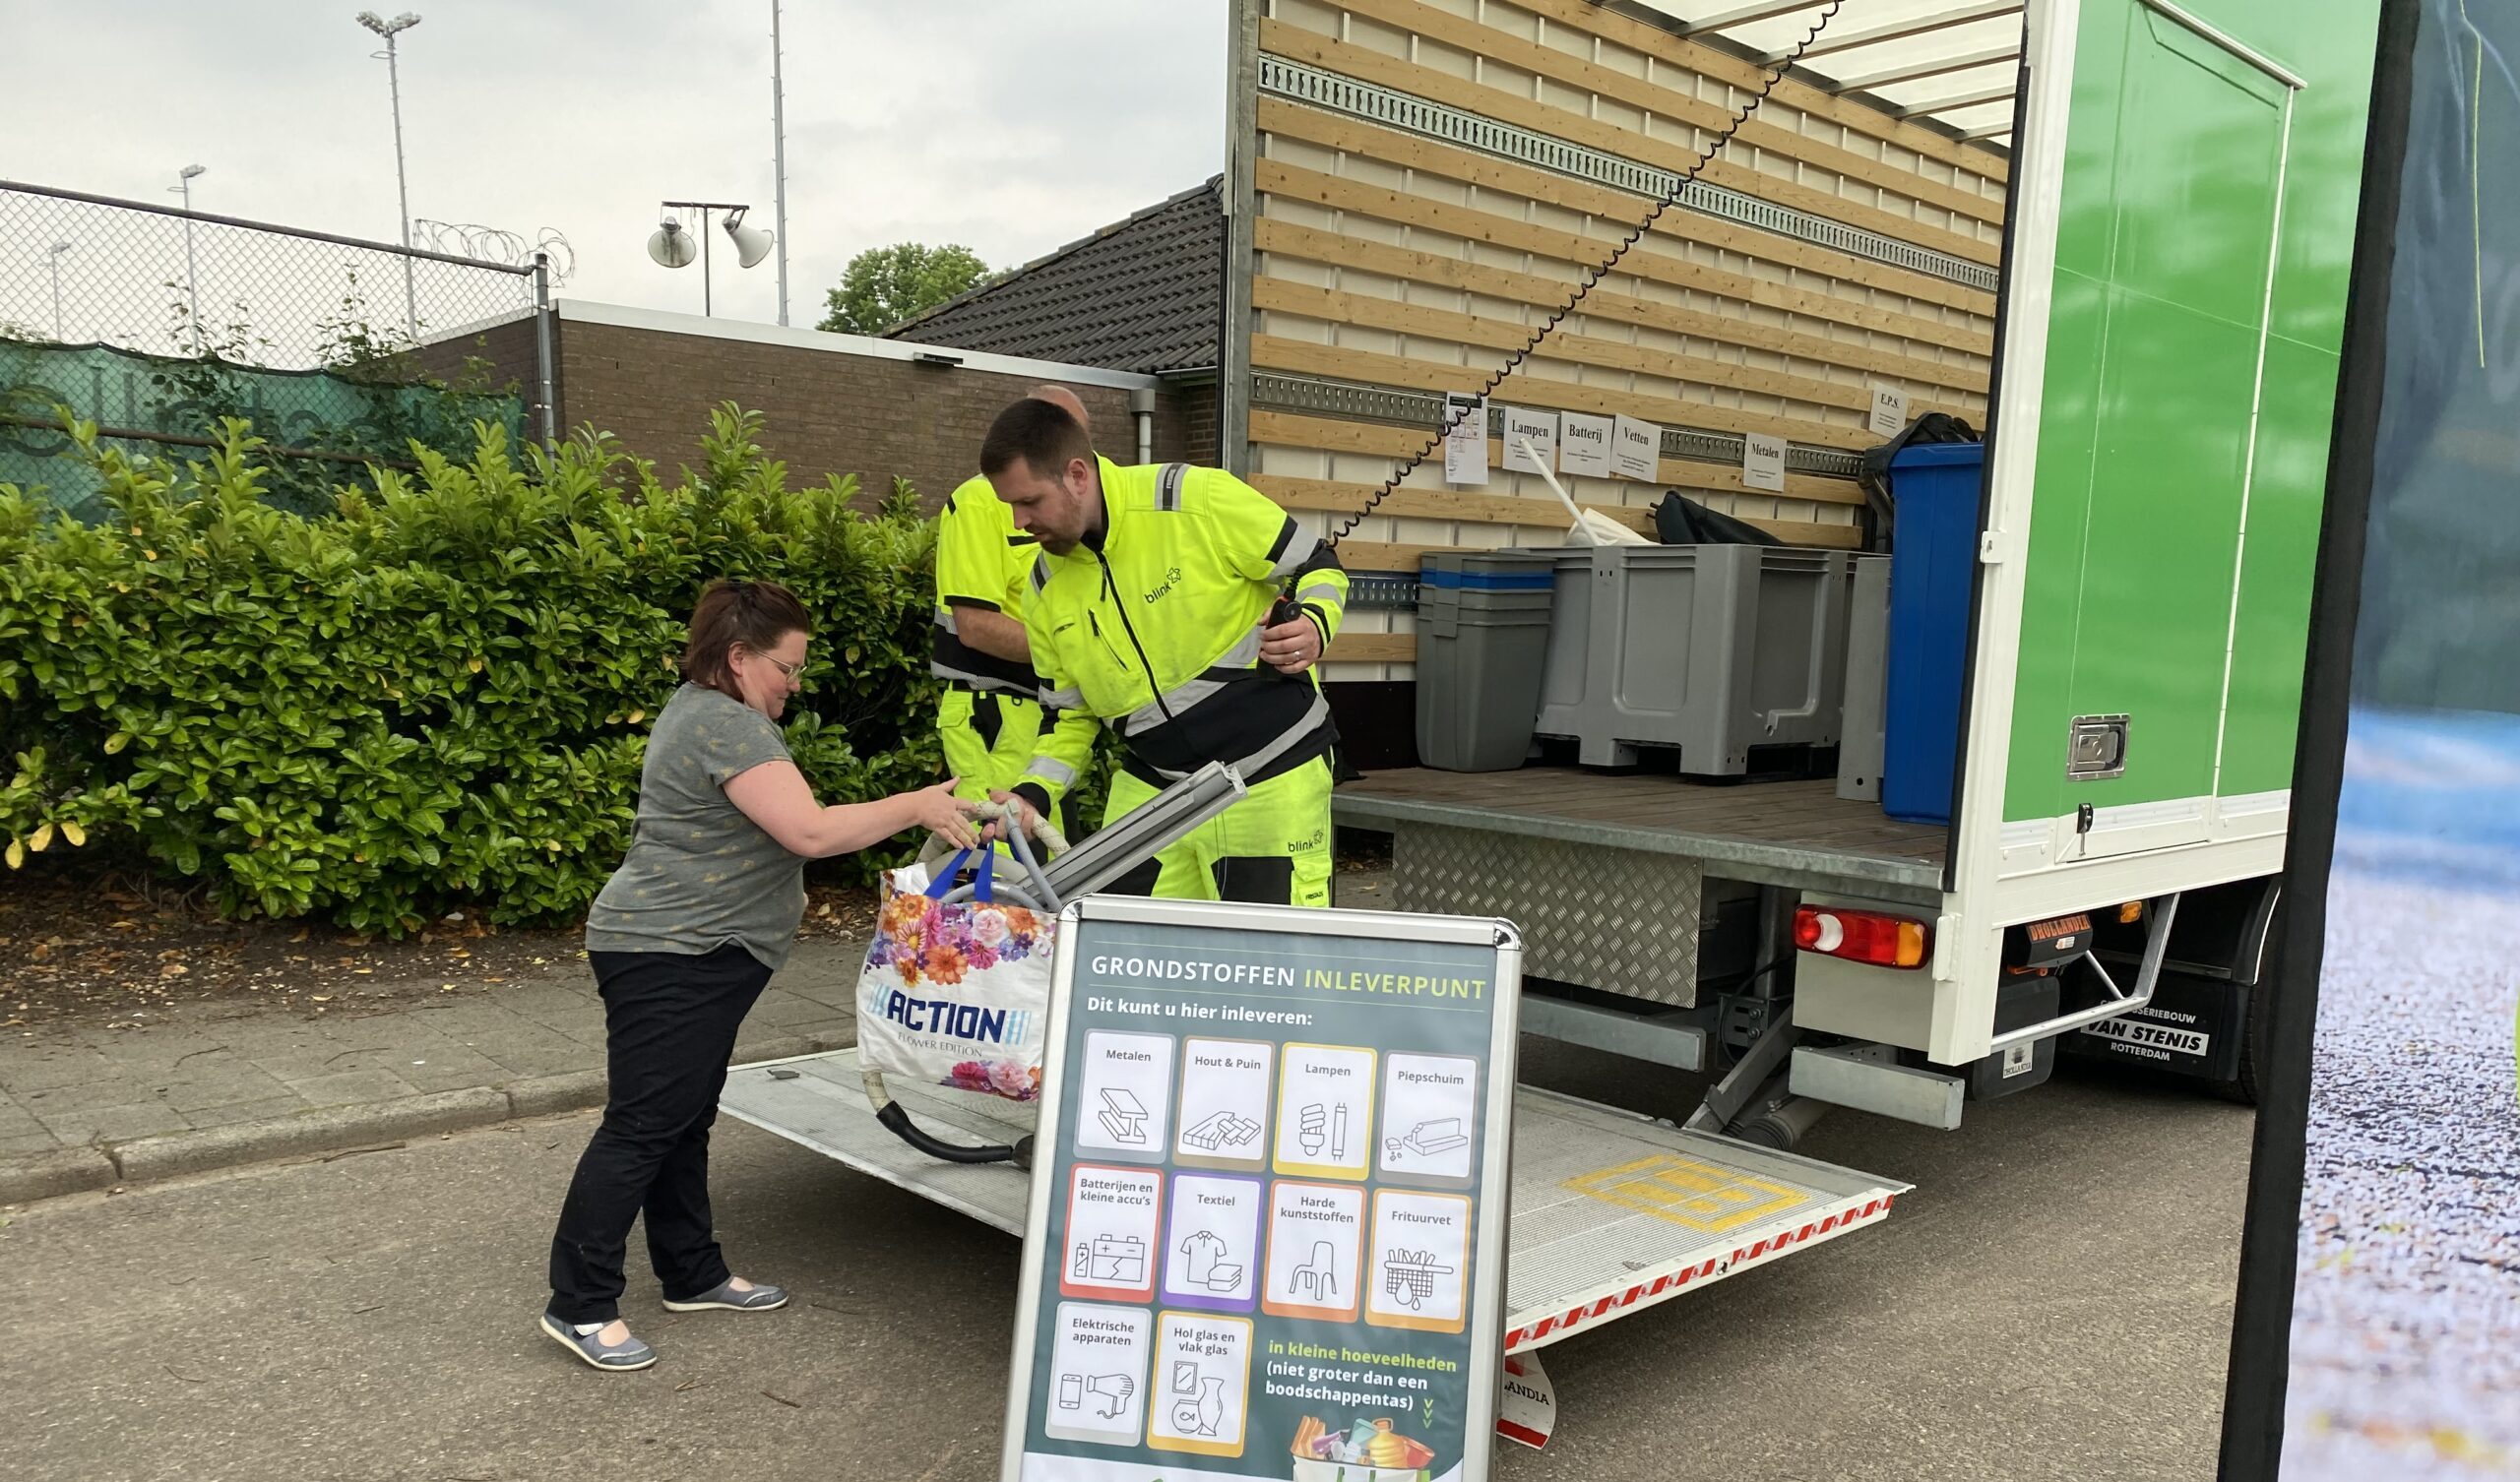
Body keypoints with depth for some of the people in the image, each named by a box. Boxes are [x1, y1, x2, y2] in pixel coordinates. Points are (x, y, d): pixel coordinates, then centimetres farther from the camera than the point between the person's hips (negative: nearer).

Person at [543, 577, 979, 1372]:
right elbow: (811, 832, -26)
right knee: (643, 1126, -6)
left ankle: (694, 1274, 26)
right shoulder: (729, 727, -20)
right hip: (667, 958, -11)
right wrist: (916, 806, -18)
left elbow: (785, 826, 24)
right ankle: (579, 1305, 2)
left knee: (683, 1123, 16)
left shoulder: (701, 709, 15)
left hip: (693, 955, 11)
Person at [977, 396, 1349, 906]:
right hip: (1150, 789, 5)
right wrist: (1032, 794, -5)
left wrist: (1314, 625, -25)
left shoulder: (1200, 500, -16)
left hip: (1274, 781, -4)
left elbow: (1319, 569, -5)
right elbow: (1070, 715, 11)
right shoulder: (1046, 591, 2)